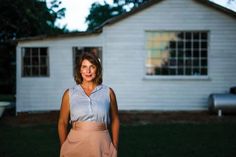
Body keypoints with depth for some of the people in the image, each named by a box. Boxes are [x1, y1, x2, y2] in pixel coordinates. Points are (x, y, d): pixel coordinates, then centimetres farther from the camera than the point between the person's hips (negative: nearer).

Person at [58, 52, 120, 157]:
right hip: (76, 145, 0)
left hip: (101, 146, 0)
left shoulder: (108, 92, 2)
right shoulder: (69, 94, 2)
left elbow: (115, 120, 9)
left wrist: (115, 148, 6)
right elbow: (62, 123, 7)